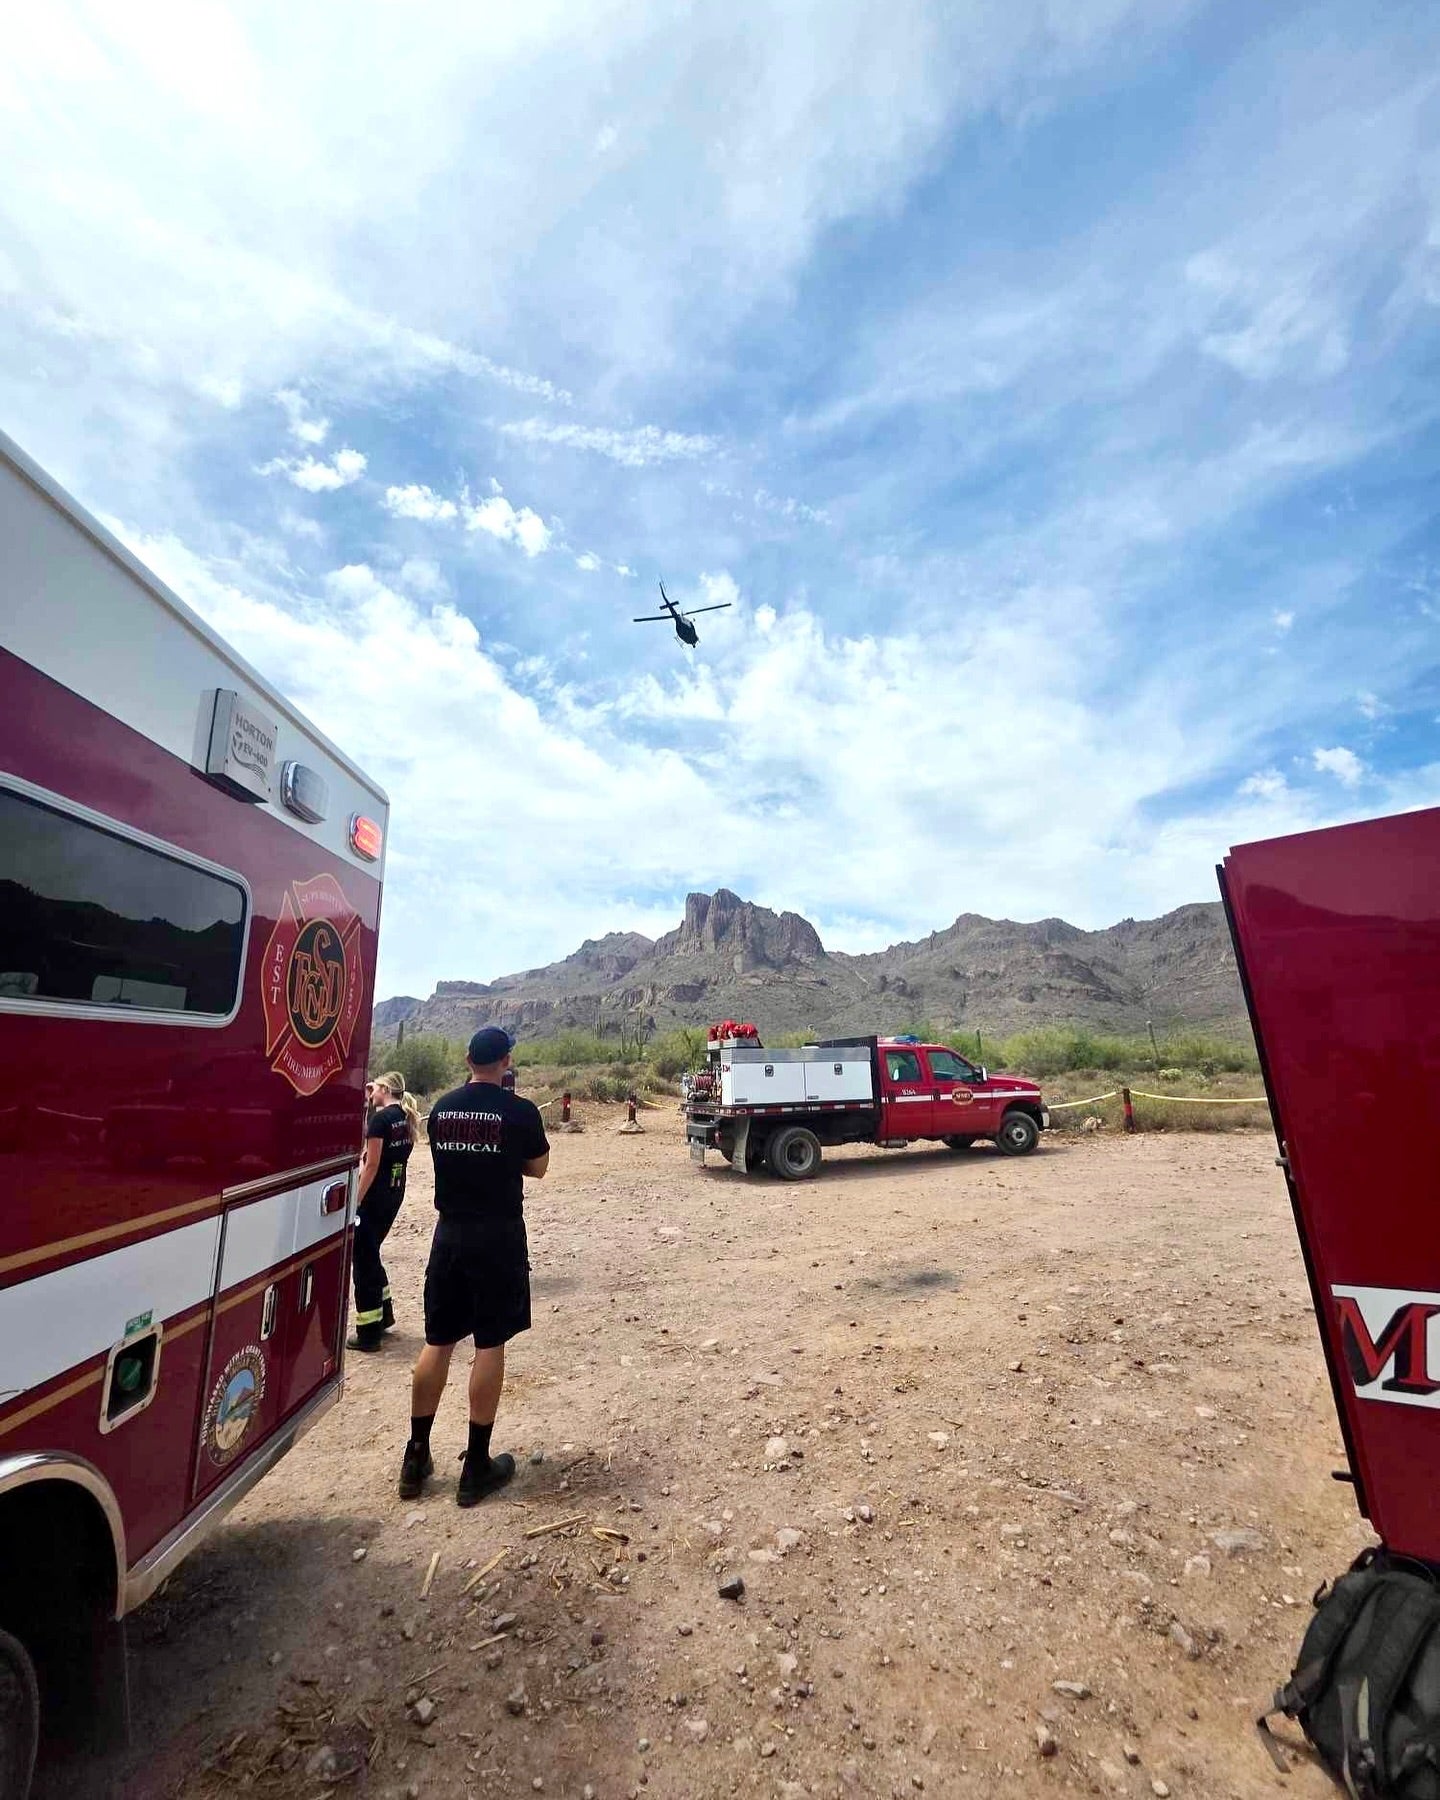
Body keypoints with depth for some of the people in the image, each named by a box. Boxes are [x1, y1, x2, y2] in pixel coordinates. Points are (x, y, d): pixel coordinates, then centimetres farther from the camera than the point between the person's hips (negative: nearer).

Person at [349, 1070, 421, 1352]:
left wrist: (355, 1202, -15)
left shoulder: (380, 1118, -16)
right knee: (370, 1253, 23)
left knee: (362, 1258, 5)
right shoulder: (407, 1118, 8)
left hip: (375, 1194, -8)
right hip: (396, 1192, 8)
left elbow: (372, 1165, -19)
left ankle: (368, 1333, 12)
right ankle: (384, 1315, 33)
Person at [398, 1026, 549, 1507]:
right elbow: (537, 1168, -1)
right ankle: (477, 1467, 18)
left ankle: (416, 1458, 28)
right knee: (489, 1346, 7)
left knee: (437, 1342, 16)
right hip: (498, 1237, -4)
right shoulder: (520, 1111, -14)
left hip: (450, 1234, 5)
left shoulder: (440, 1108, 0)